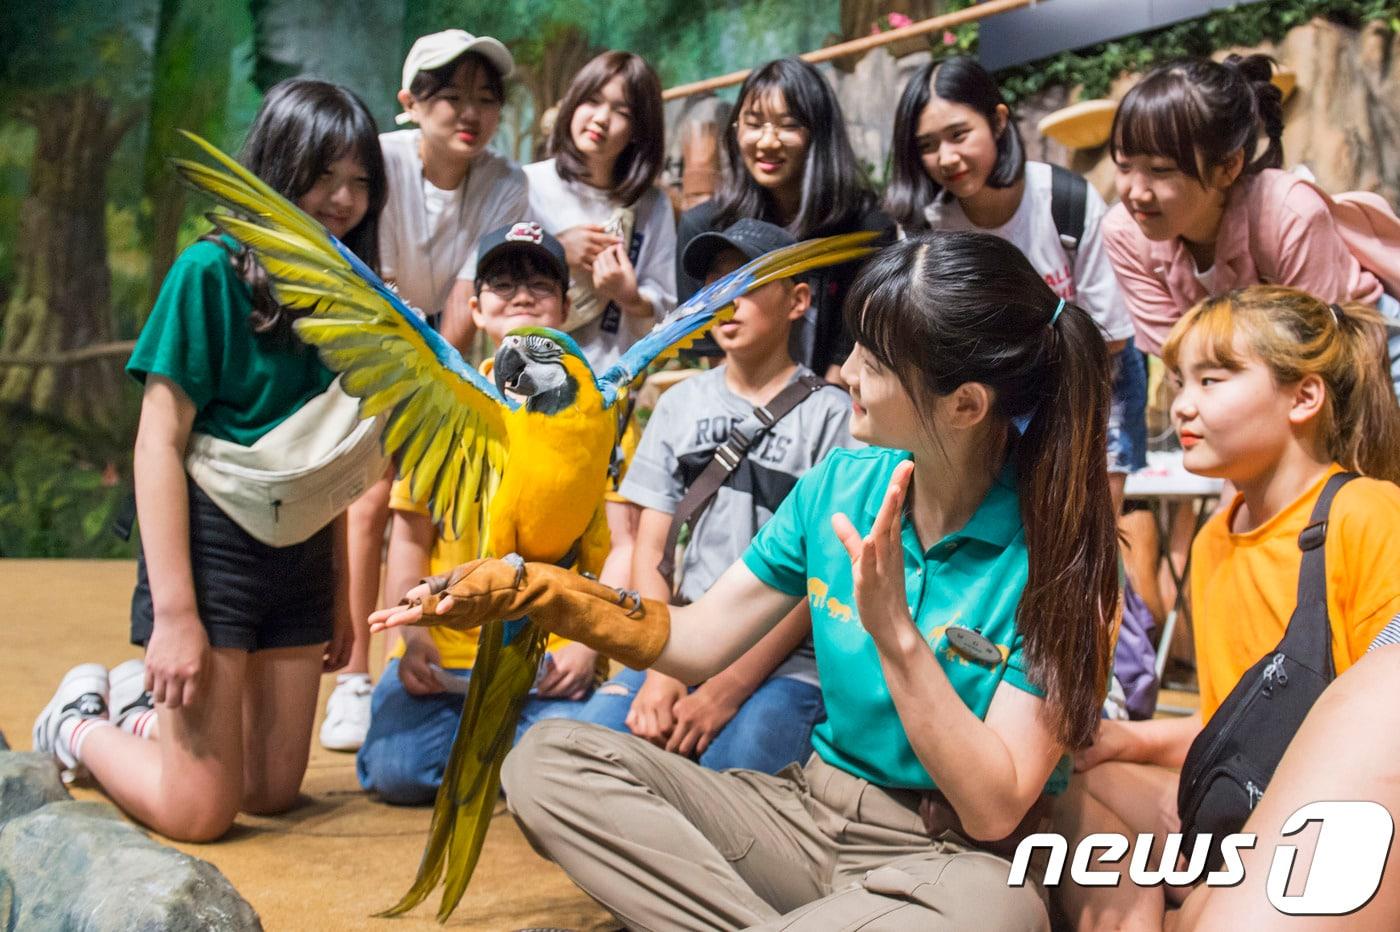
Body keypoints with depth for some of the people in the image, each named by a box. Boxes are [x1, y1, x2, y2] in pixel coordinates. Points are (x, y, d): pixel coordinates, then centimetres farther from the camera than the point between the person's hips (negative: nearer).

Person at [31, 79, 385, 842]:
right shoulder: (210, 271, -12)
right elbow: (158, 444, -15)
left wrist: (341, 592, 11)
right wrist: (173, 611, -20)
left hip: (301, 551, 7)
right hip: (211, 541, -7)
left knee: (275, 793, 12)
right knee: (199, 813, -3)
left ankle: (137, 707, 34)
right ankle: (78, 722, 24)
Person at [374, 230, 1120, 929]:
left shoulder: (1048, 550, -17)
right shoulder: (839, 484, -1)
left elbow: (995, 809, -20)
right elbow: (698, 640, 6)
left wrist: (894, 633, -29)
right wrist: (525, 589, -2)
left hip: (946, 861, -5)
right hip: (806, 811, 5)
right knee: (548, 758, -11)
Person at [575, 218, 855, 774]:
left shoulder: (829, 413, 0)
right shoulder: (681, 404, 14)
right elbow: (649, 551, 10)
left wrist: (727, 689, -14)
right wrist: (661, 673, -7)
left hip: (783, 662, -3)